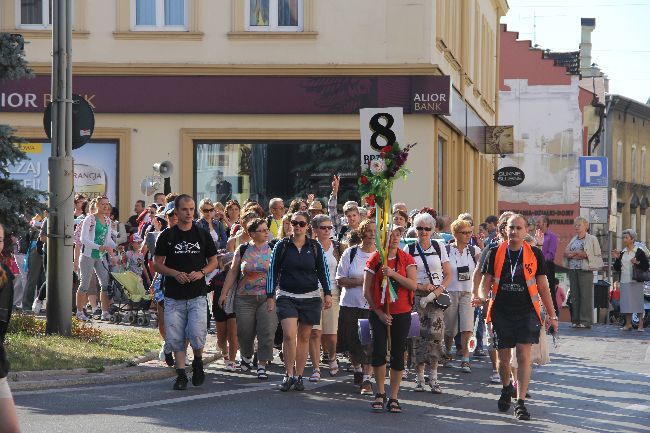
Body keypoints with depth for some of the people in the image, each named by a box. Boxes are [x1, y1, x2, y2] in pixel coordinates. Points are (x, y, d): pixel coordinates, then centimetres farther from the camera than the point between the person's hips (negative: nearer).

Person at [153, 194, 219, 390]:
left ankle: (198, 361, 15)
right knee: (176, 338, 1)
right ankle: (181, 373, 13)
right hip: (174, 296, 1)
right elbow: (157, 264, 5)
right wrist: (175, 273, -13)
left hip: (197, 295, -1)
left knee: (197, 335, -13)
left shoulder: (202, 235, 6)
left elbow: (213, 262, 12)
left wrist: (201, 272, -9)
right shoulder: (167, 236, 4)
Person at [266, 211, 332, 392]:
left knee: (304, 337, 6)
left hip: (310, 297, 2)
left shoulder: (315, 247, 4)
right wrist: (270, 295, 1)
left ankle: (298, 375, 15)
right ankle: (289, 375, -9)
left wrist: (327, 293, 0)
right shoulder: (282, 246, 2)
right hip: (286, 297, -2)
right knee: (289, 334, -17)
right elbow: (273, 271, 5)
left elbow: (323, 271, 9)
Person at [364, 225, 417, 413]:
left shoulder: (407, 259, 4)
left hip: (401, 313, 1)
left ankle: (393, 398, 10)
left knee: (398, 355, 2)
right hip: (379, 313, -1)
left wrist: (393, 274, -19)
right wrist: (379, 312, -6)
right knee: (379, 352, -10)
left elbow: (413, 285, -8)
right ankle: (380, 394, 8)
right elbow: (367, 291, 0)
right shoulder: (375, 259, 1)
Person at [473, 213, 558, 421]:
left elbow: (542, 286, 7)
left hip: (526, 312, -1)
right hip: (501, 312, 1)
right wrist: (481, 296, -16)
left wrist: (551, 315, 6)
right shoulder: (495, 253, 3)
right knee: (503, 358, 10)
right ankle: (506, 388, 39)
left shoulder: (534, 254, 2)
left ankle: (521, 402, -9)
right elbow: (486, 281, 6)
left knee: (524, 356, -11)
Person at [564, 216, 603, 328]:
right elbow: (566, 252, 16)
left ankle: (585, 320, -7)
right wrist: (568, 254, -5)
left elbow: (597, 255, -5)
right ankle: (576, 320, 8)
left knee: (585, 295, -8)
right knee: (574, 295, 4)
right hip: (572, 270, 6)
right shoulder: (573, 239, 20)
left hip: (585, 270, -6)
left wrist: (585, 255, -14)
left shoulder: (592, 239, 2)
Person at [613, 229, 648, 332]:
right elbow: (616, 268, 13)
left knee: (638, 302, -4)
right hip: (624, 281, 5)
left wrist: (637, 263, -20)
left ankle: (640, 324, 0)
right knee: (626, 302, 5)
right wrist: (617, 258, -2)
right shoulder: (622, 253, 13)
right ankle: (628, 324, 12)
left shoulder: (639, 252, -3)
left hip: (636, 281, -5)